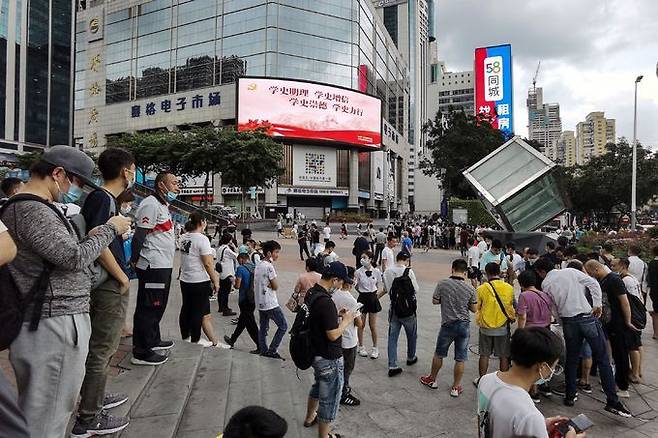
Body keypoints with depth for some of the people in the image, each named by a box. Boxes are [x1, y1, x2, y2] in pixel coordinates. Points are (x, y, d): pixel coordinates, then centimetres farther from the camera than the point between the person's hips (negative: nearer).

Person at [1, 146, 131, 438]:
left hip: (49, 322, 10)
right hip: (55, 325, -10)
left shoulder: (30, 206, 15)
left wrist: (89, 237, 9)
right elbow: (75, 258, -22)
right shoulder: (32, 210, -17)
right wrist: (109, 229, -9)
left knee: (33, 414, 22)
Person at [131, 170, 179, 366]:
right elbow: (140, 234, -18)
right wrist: (135, 260, -14)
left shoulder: (163, 205, 19)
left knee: (158, 307, 20)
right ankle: (141, 353, 5)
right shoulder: (151, 204, -14)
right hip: (153, 266, -10)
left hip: (163, 265, 10)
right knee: (148, 308, -3)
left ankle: (153, 340, 34)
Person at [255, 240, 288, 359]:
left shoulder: (258, 266, 9)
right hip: (270, 304, -9)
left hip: (260, 303, 9)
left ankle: (263, 351, 21)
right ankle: (272, 350, 3)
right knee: (283, 325, 2)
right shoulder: (269, 266, -19)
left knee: (263, 328, 15)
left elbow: (254, 285, 16)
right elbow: (275, 286, -15)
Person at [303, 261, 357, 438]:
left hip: (316, 353, 10)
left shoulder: (311, 293, -1)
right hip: (329, 358, -10)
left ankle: (310, 418, 51)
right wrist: (347, 321, -13)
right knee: (329, 399, 9)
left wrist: (337, 314, 5)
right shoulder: (326, 302, -31)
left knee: (319, 386, 32)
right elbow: (333, 335, -27)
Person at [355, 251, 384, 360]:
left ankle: (375, 348, 23)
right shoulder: (358, 272, -7)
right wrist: (354, 284, -17)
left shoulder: (377, 271, -6)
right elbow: (356, 287, 2)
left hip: (373, 298, 0)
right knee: (361, 325, 9)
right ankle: (361, 347, 26)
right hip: (362, 298, 0)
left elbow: (379, 286, 4)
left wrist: (376, 296, -9)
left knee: (373, 325, 7)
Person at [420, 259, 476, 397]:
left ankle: (432, 380, 35)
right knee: (460, 359, 11)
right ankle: (456, 388, 22)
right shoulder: (470, 289, -8)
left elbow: (434, 301, -2)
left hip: (448, 325, -1)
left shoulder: (442, 284, -11)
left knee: (438, 354, 18)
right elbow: (473, 309, 1)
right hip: (464, 325, 1)